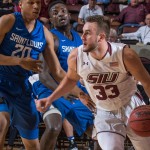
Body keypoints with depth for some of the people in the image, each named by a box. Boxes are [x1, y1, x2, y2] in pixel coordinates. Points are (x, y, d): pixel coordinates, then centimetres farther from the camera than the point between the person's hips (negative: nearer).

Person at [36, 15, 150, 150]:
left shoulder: (125, 54, -27)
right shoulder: (76, 57, -20)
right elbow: (71, 79, 4)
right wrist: (50, 99, -4)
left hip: (132, 107, -1)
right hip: (105, 113, 1)